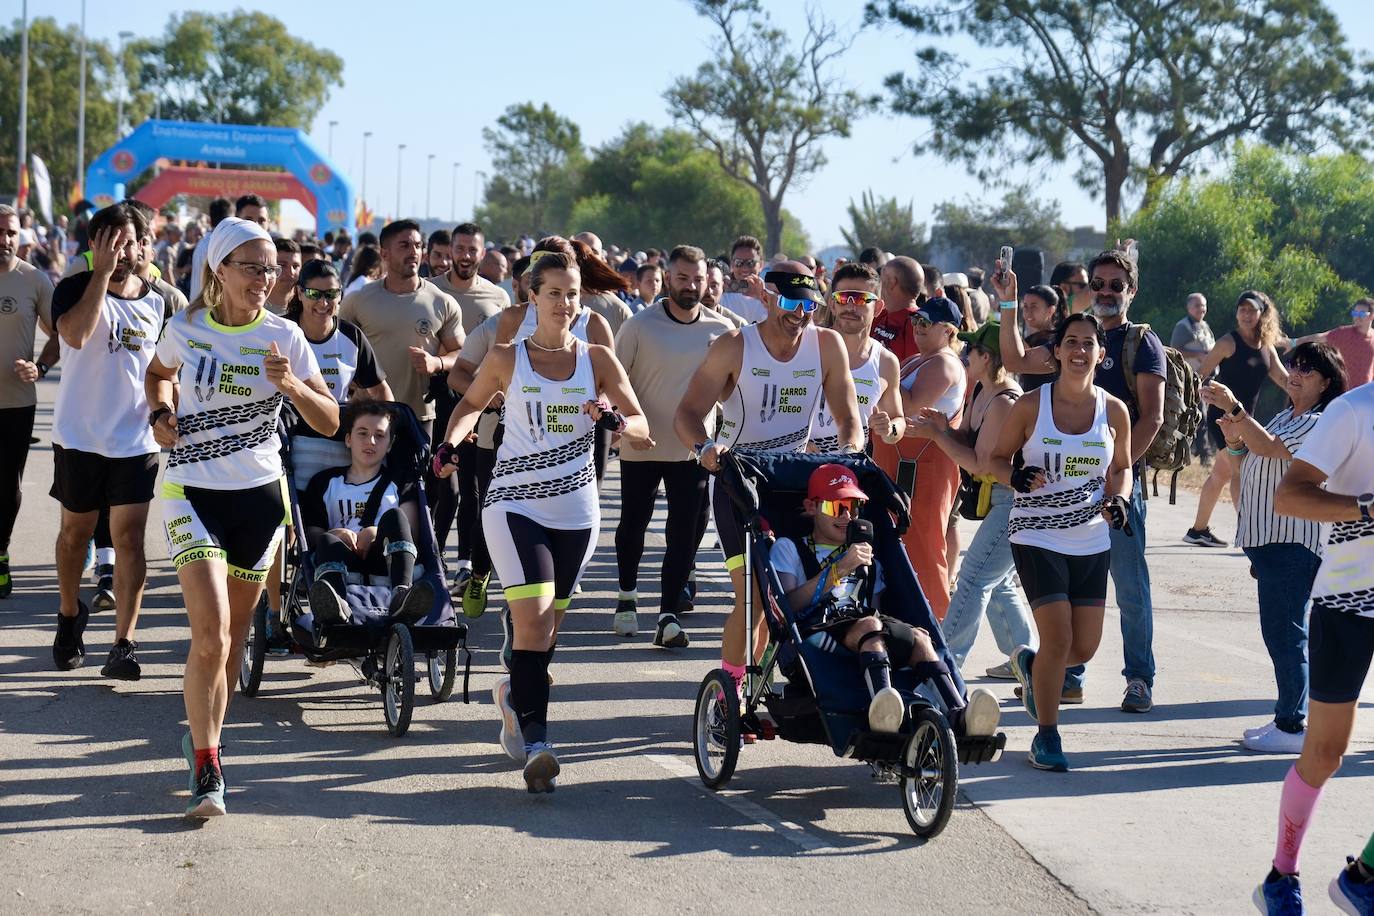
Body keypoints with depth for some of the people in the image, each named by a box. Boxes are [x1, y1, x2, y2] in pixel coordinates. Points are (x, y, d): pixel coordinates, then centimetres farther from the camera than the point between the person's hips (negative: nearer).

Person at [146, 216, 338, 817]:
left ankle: (203, 741, 32)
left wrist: (292, 386, -21)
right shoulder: (185, 329, -2)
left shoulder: (284, 336, -3)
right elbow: (159, 373, 22)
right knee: (211, 635, -16)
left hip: (260, 495, 2)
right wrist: (160, 413, 2)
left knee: (233, 637, 11)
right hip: (192, 491, -2)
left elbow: (330, 423, -3)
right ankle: (207, 771, -10)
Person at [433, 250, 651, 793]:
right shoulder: (506, 358, 1)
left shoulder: (598, 360, 2)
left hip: (576, 511, 3)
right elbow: (472, 403, 19)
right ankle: (534, 740, -22)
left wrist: (613, 419, -20)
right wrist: (451, 442, 0)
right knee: (532, 615, -18)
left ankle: (516, 694, 42)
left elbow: (642, 429, 1)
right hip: (514, 503, -3)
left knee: (548, 624, 13)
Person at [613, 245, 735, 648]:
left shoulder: (722, 330, -1)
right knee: (633, 525, 10)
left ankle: (668, 616, 1)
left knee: (685, 533, -3)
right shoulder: (639, 325, -6)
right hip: (642, 448, -1)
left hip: (694, 449, 1)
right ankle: (627, 595, 34)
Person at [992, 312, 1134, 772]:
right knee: (1058, 638, -13)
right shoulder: (1031, 406, -6)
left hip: (1091, 541, 4)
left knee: (1085, 647, 4)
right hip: (1037, 537, -4)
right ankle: (1046, 735, 6)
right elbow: (998, 457, 4)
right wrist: (1016, 477, -18)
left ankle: (1029, 664, 39)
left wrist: (1118, 500, -5)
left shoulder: (1114, 411, 1)